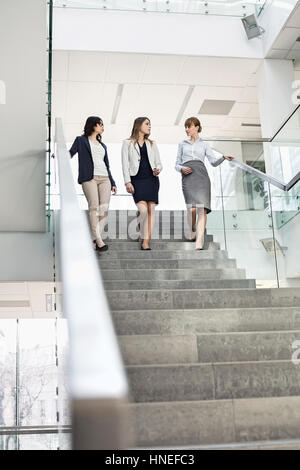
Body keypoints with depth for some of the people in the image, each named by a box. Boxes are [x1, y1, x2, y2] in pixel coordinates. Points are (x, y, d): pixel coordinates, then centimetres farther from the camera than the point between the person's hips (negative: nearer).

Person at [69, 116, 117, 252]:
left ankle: (95, 239, -12)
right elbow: (71, 153, 6)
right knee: (94, 206, -17)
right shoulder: (81, 140, 16)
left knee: (104, 208, -11)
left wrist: (112, 183, 21)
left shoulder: (102, 145, 29)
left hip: (104, 179, 5)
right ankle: (98, 240, -21)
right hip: (89, 178, -5)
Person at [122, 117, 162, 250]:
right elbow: (125, 164, 2)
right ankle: (143, 236, 3)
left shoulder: (152, 144, 18)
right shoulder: (128, 143, 8)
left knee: (151, 210, -4)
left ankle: (146, 241, 1)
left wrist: (158, 169, -6)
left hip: (151, 179, 4)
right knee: (143, 209, -18)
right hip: (137, 180, -3)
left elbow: (158, 162, 18)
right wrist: (127, 182, -8)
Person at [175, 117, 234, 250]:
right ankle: (193, 232, 14)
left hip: (201, 175, -1)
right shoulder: (182, 144, 24)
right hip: (188, 177, 1)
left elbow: (213, 162, 9)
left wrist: (223, 157, -11)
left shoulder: (204, 144, 21)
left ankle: (199, 240, -23)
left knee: (202, 208, -17)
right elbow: (177, 164, 21)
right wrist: (181, 168, -2)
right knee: (191, 208, -14)